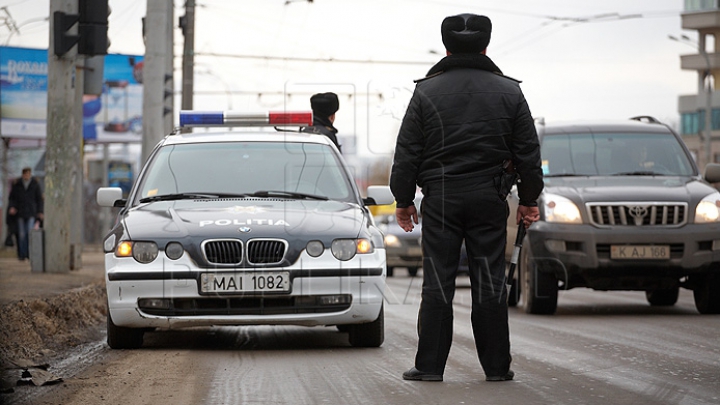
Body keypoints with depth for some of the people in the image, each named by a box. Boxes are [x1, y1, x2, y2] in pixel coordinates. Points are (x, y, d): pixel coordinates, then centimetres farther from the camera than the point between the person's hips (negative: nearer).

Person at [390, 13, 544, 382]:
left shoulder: (426, 91, 0)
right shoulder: (508, 92, 5)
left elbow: (407, 152, 1)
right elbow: (528, 153, 8)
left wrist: (403, 200, 9)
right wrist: (529, 200, 16)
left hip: (440, 199, -1)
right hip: (489, 199, 1)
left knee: (437, 283, 1)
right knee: (490, 282, 4)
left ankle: (430, 365, 0)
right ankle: (496, 366, 7)